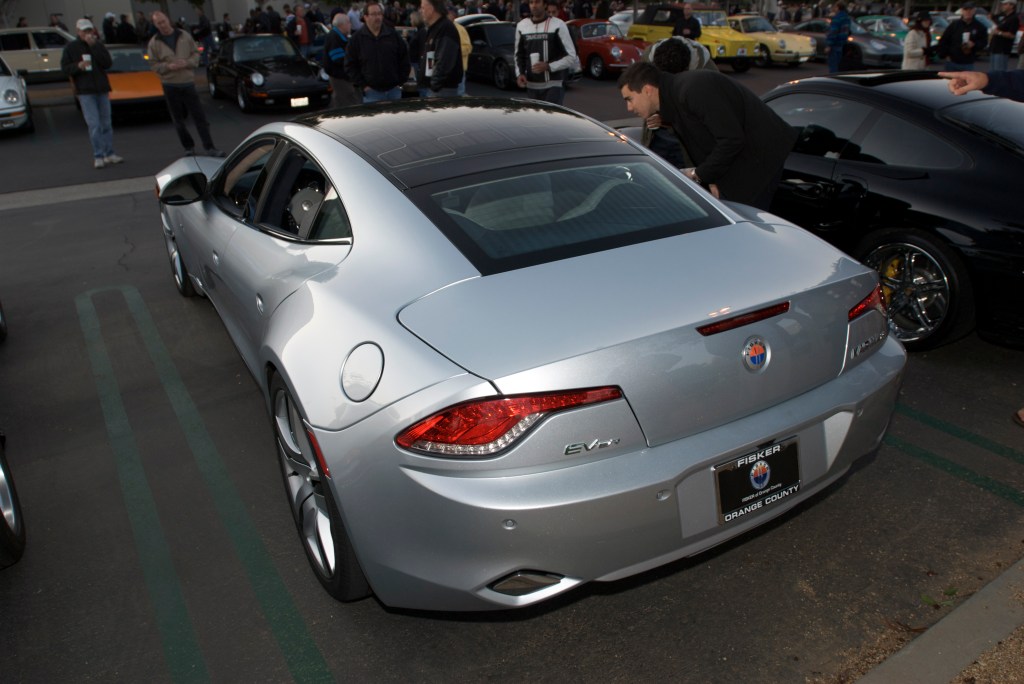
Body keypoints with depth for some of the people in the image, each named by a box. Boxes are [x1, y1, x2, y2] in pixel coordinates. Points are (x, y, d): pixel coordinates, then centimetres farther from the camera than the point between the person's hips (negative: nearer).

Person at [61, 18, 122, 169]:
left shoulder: (98, 45, 9)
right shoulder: (71, 47, 3)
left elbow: (107, 63, -5)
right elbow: (65, 68, 1)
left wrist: (94, 46, -11)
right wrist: (78, 66, -18)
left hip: (102, 89, 3)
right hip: (85, 91, -3)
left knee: (106, 124, 9)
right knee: (94, 124, -10)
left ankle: (109, 154, 17)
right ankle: (98, 156, -9)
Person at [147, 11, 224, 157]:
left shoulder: (184, 35, 3)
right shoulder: (154, 43, 1)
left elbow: (196, 53, 7)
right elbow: (154, 64, 1)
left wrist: (187, 63, -12)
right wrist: (168, 66, -16)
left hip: (188, 82, 0)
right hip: (170, 85, 0)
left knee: (199, 116, -3)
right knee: (178, 119, 6)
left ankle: (210, 148, -2)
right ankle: (189, 147, 17)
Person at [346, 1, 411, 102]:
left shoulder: (393, 35, 6)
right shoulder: (356, 39, 1)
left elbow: (404, 59, 10)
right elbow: (350, 66, 1)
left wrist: (400, 82, 3)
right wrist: (362, 86, -6)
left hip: (394, 89, 2)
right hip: (371, 91, -2)